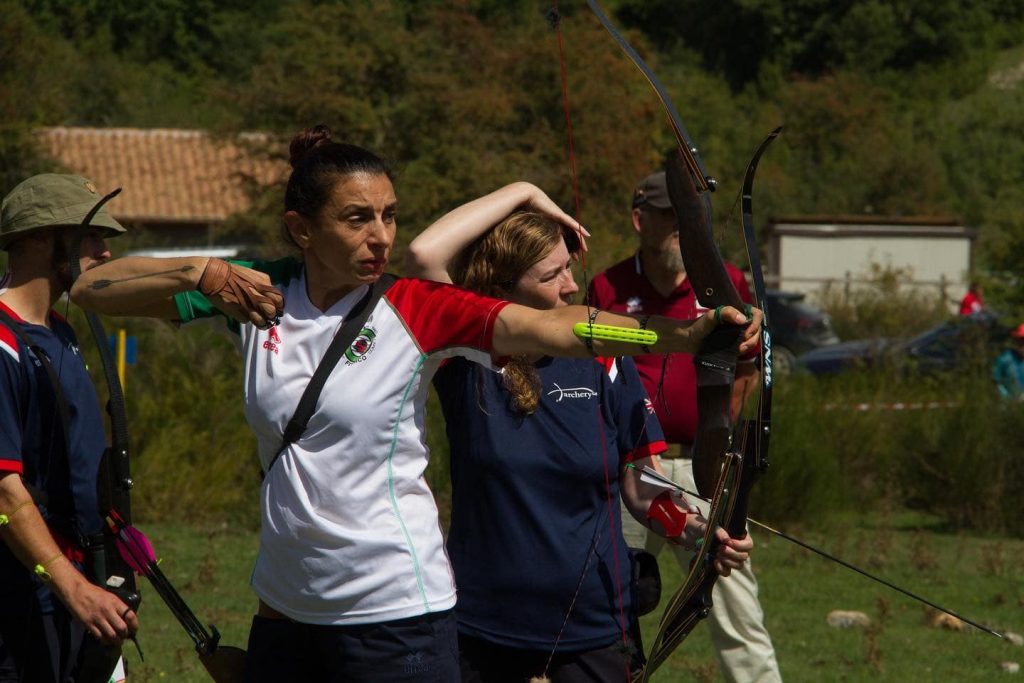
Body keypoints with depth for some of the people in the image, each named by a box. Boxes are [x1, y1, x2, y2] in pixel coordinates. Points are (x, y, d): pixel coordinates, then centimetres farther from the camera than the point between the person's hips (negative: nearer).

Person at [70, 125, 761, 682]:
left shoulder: (417, 310, -8)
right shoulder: (259, 294, 1)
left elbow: (548, 326, -25)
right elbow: (92, 289, 2)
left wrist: (683, 332, -41)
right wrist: (198, 274, -16)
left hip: (395, 609, -4)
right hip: (287, 608, 4)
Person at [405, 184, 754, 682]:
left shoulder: (605, 365, -2)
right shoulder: (469, 361, -6)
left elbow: (643, 492, 0)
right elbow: (424, 254, -20)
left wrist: (700, 534, -19)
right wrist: (521, 193, -12)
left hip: (591, 626, 1)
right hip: (483, 624, -1)